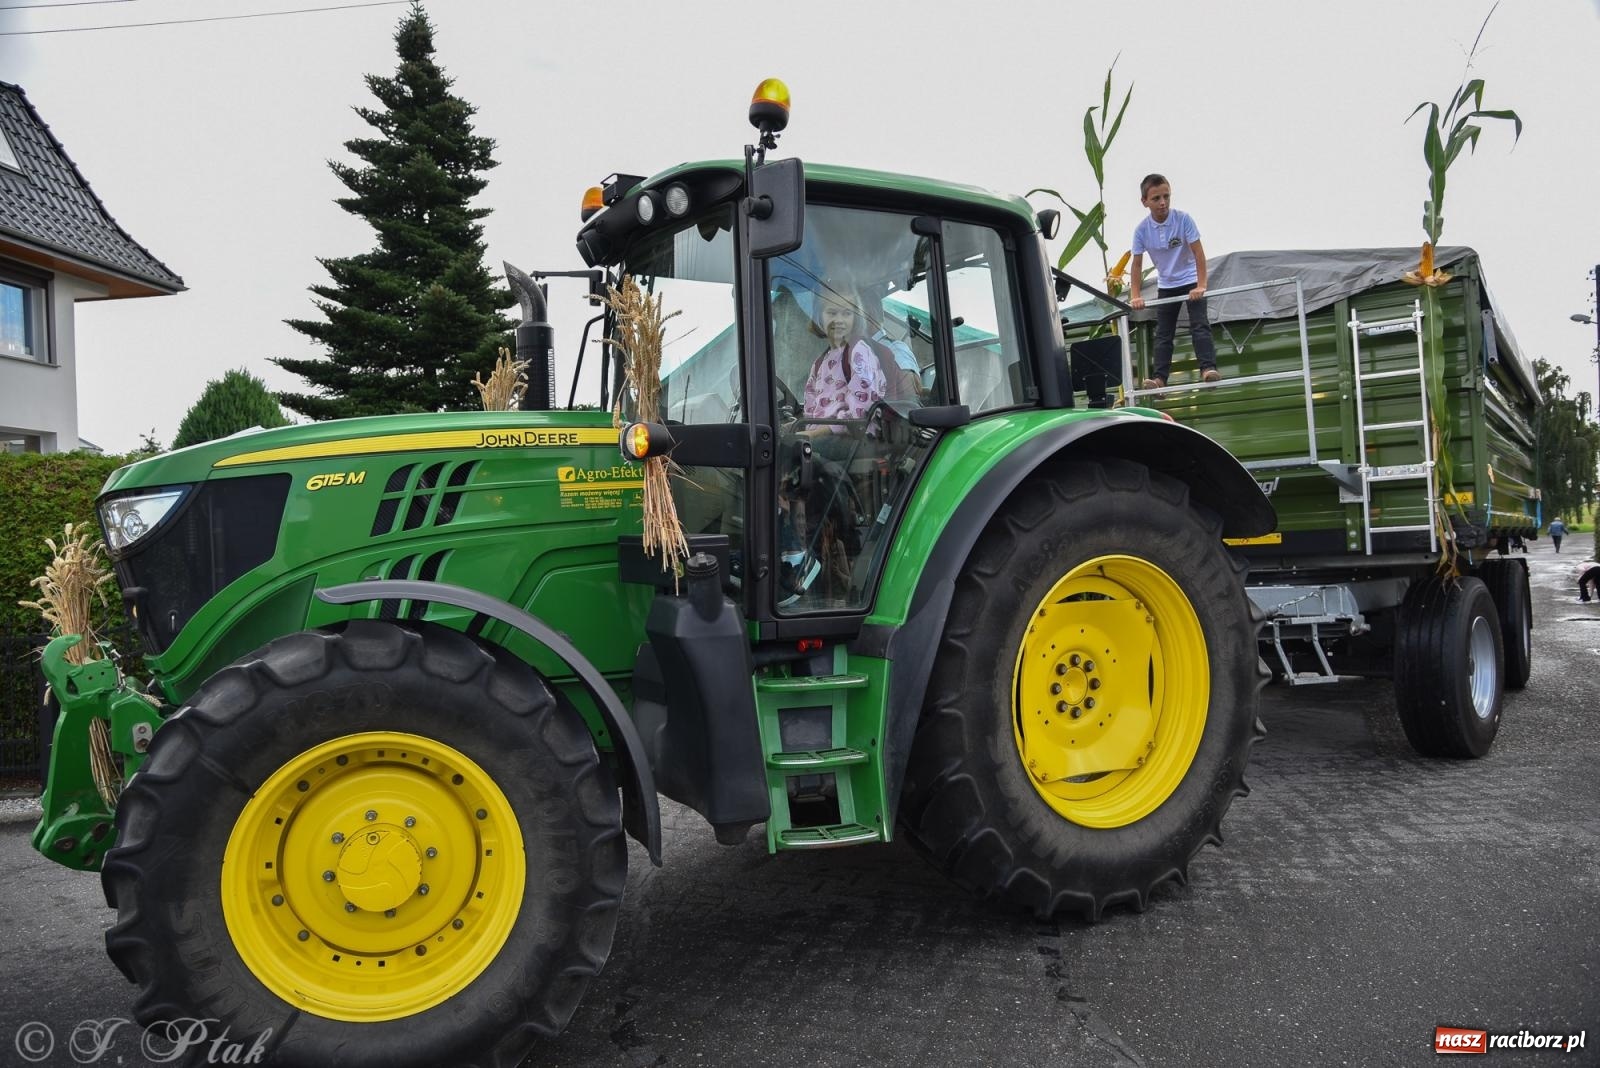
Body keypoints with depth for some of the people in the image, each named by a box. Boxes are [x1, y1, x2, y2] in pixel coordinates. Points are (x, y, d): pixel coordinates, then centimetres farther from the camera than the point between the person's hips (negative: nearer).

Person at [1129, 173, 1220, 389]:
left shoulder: (1183, 219, -20)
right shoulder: (1142, 229, -13)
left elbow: (1198, 253, -19)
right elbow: (1137, 264, -6)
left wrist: (1201, 285, -25)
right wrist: (1136, 296, -13)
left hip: (1191, 281, -3)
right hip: (1166, 286, 3)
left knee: (1199, 324, -15)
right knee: (1163, 333, 2)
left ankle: (1208, 367, -20)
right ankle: (1159, 377, 1)